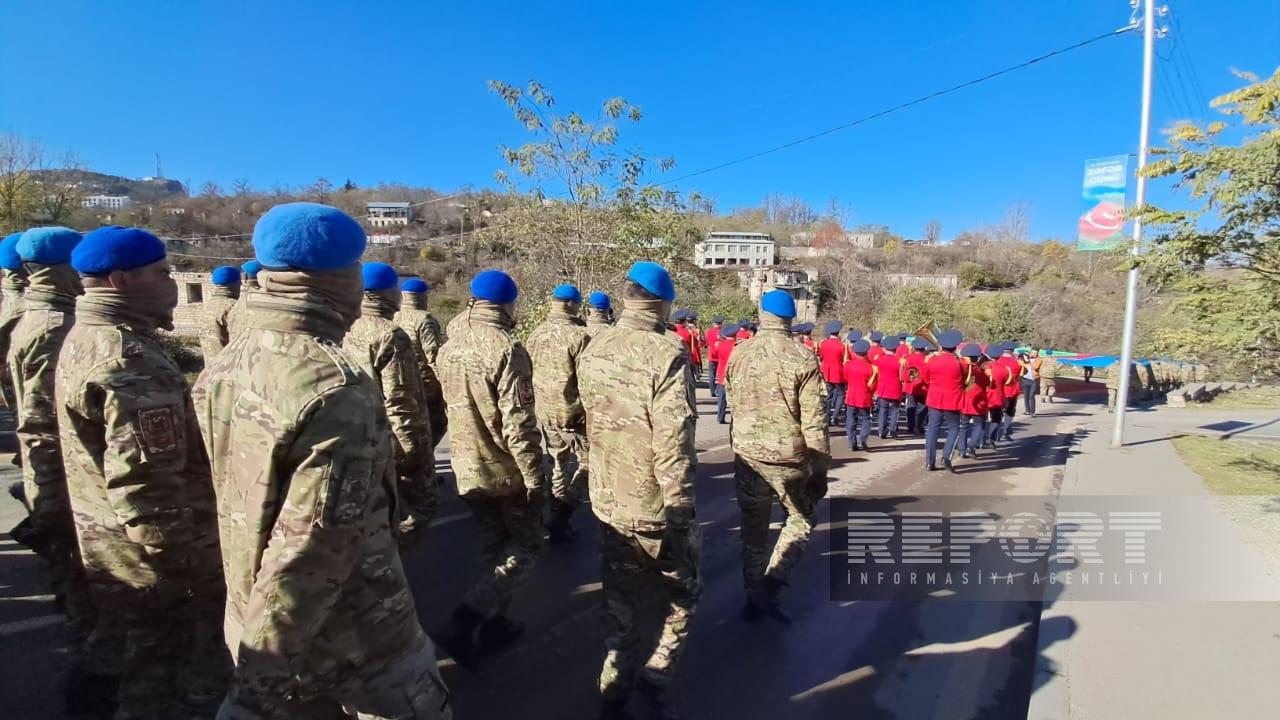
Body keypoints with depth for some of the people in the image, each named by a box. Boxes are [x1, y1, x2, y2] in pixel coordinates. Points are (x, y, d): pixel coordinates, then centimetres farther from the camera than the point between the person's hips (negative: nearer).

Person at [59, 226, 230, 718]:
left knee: (125, 643, 29)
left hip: (105, 543, 10)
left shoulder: (83, 338, 7)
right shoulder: (133, 360, -27)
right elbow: (149, 489, -30)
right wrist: (204, 567, -22)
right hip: (151, 556, -10)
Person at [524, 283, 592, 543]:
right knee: (585, 462, 5)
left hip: (545, 412, 7)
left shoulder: (535, 335, 7)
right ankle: (560, 516, -1)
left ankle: (558, 518, 26)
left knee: (559, 464, 18)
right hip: (573, 413, -7)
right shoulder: (579, 335, -17)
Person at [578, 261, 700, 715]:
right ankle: (655, 675, 18)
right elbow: (673, 444, -24)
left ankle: (616, 682, 30)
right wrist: (683, 515, -17)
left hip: (607, 500, 6)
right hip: (656, 506, -6)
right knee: (682, 596, 19)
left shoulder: (593, 351, 1)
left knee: (620, 598, 22)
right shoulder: (666, 354, -20)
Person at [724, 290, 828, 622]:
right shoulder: (803, 359, -12)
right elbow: (814, 422, -11)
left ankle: (754, 595, 27)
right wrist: (820, 469, -2)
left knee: (753, 529, 18)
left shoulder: (737, 356, 0)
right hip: (790, 457, -3)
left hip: (747, 455, 3)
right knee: (800, 520, 19)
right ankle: (771, 584, 5)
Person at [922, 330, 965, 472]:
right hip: (952, 401, -2)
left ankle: (929, 462, 7)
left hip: (934, 400, 2)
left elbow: (927, 380, 8)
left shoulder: (931, 360, -4)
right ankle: (946, 456, -4)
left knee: (932, 429, 7)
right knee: (954, 428, 13)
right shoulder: (958, 362, -10)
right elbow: (964, 380, 5)